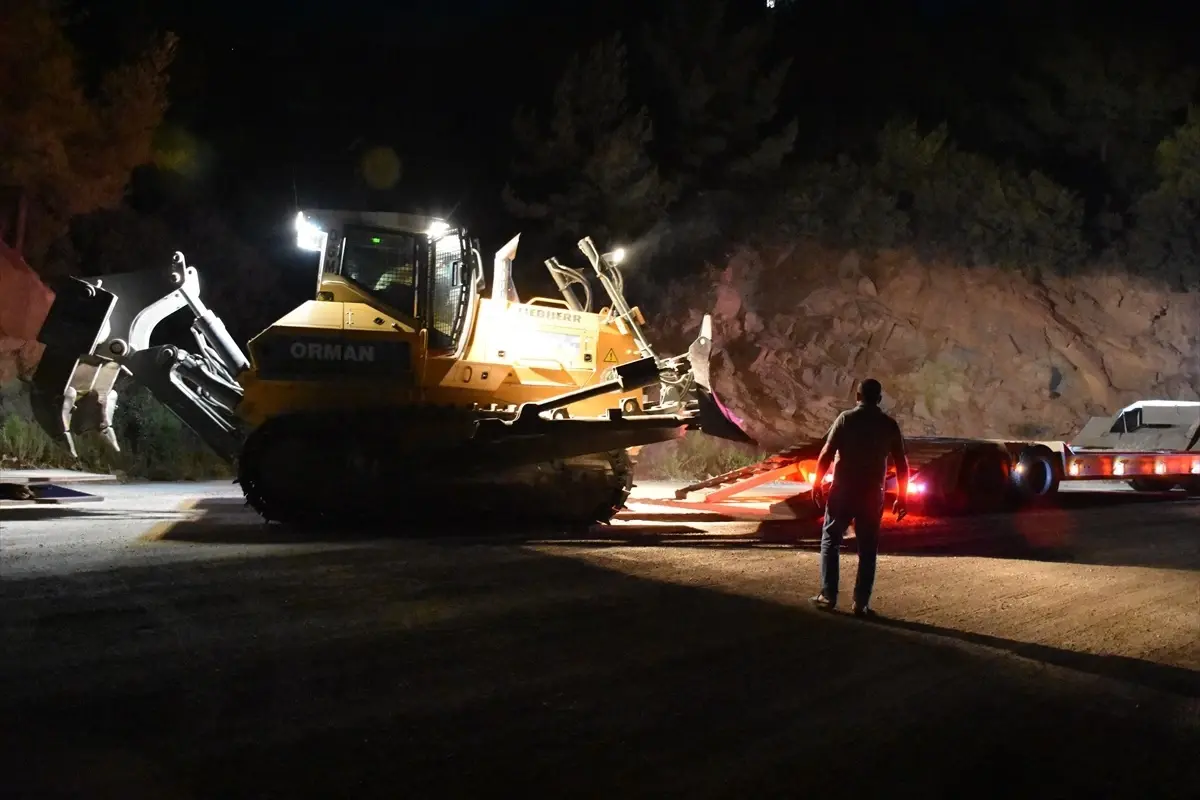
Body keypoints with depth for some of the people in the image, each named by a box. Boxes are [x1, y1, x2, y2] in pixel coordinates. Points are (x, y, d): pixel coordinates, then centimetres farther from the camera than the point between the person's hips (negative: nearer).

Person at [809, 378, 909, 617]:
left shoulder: (846, 419, -5)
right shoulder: (889, 425, 2)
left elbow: (827, 453, -9)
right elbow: (901, 464, 3)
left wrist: (817, 483, 1)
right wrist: (901, 497, 10)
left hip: (843, 491, -1)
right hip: (872, 494, 2)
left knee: (830, 541, 11)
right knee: (867, 549, 7)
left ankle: (828, 596, 7)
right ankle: (861, 603, 5)